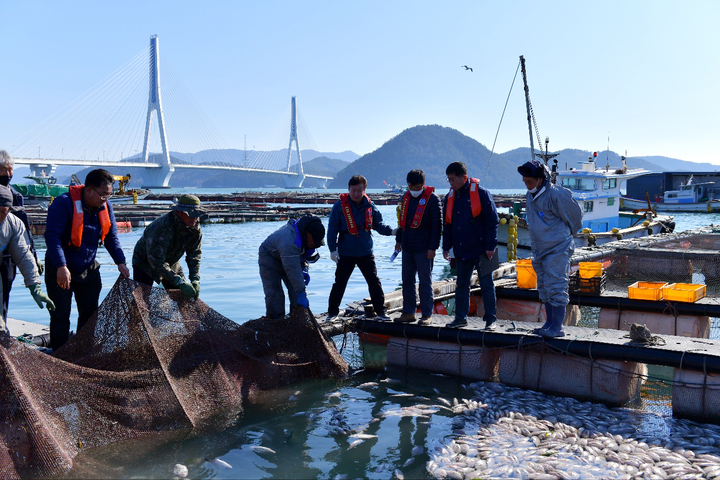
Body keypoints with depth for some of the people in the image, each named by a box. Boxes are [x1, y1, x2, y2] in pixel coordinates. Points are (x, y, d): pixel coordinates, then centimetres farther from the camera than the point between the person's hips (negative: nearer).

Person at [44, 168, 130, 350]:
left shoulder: (105, 207, -1)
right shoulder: (64, 204, -21)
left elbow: (111, 237, 6)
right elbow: (52, 236, -26)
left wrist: (120, 262, -5)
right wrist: (61, 266, -36)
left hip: (88, 269, 6)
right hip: (61, 270, -6)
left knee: (90, 313, 11)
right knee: (60, 315, 0)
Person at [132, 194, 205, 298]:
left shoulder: (195, 228, -17)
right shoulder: (161, 227, -38)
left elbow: (194, 255, -9)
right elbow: (156, 261, -37)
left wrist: (195, 280, -23)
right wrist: (179, 282, -40)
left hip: (171, 264, 6)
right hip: (145, 263, -6)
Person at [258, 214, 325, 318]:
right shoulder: (289, 240, -41)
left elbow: (305, 253, 7)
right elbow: (293, 270, -41)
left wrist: (304, 269, -10)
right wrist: (301, 293, -39)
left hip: (290, 259, 7)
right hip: (270, 258, -7)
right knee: (274, 294, -15)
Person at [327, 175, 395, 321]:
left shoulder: (370, 206, 1)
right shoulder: (340, 205, -7)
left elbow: (378, 224, 8)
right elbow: (332, 228, -5)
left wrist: (391, 231, -10)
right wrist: (333, 249, -9)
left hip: (366, 252, 2)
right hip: (345, 253, -2)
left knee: (374, 282, 4)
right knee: (339, 283, 6)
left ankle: (380, 312, 14)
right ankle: (332, 312, 19)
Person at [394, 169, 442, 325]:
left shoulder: (432, 198, -9)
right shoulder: (406, 197, 10)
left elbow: (437, 225, -10)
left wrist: (433, 247, -14)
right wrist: (399, 239, 21)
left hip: (424, 249, -6)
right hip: (407, 247, 7)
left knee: (425, 282, 1)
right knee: (407, 280, 10)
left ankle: (426, 315, 9)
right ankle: (408, 312, 20)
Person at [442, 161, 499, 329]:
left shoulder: (481, 193, -9)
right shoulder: (450, 196, 8)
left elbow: (492, 221, -8)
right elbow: (447, 224, 15)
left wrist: (490, 246, -12)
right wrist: (446, 246, 10)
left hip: (481, 250, -5)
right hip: (461, 251, 6)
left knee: (487, 285, 2)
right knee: (461, 285, 12)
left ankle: (490, 319, 11)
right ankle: (460, 317, 23)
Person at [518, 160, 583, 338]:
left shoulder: (555, 194, -17)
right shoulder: (530, 195, 9)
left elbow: (575, 214, -5)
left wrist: (565, 233, 8)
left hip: (557, 249, -8)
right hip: (540, 250, 8)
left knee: (556, 287, -8)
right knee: (544, 288, 12)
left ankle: (557, 327, -3)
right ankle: (549, 323, 21)